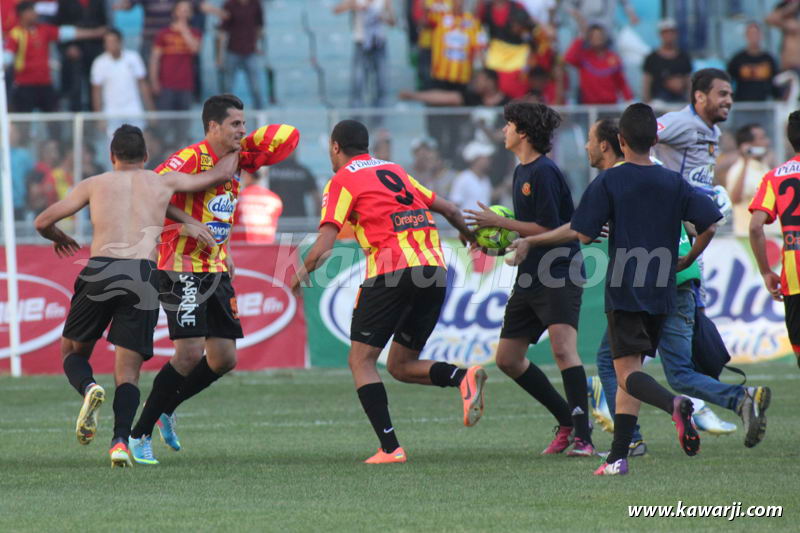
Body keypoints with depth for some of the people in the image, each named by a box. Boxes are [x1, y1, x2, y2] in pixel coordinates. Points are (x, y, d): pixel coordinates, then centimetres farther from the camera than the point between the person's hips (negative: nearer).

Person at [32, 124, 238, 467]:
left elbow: (43, 223, 16)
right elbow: (222, 174, 24)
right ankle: (121, 441, -19)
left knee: (73, 351, 20)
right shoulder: (164, 182, 18)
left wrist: (60, 239, 37)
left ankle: (89, 388, -14)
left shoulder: (94, 185, 16)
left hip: (99, 272, 0)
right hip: (144, 275, 1)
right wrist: (234, 152, 45)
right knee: (128, 371, 5)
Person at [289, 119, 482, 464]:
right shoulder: (394, 171, 24)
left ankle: (390, 448, -11)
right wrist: (469, 235, 46)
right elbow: (449, 209, 26)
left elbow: (324, 244, -5)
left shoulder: (342, 180, 5)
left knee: (361, 360, 2)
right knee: (400, 365, 16)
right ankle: (463, 377, -12)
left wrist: (302, 274, 11)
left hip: (392, 271, -7)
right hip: (435, 269, 7)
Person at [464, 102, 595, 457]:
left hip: (560, 273, -11)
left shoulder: (544, 172, -14)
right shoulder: (522, 172, 16)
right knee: (507, 359, 12)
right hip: (529, 277, 11)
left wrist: (500, 223, -12)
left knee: (563, 348, -25)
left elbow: (548, 228, -19)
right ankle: (567, 422, 21)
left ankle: (583, 438, -26)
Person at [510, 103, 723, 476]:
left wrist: (530, 242, 4)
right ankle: (618, 456, 7)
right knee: (629, 374, 12)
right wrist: (687, 260, 15)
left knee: (627, 373, -8)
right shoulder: (674, 183, 4)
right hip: (660, 292, 4)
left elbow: (582, 233, -8)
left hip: (623, 291, -4)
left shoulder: (608, 182, -6)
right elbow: (709, 224, -2)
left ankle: (674, 404, -38)